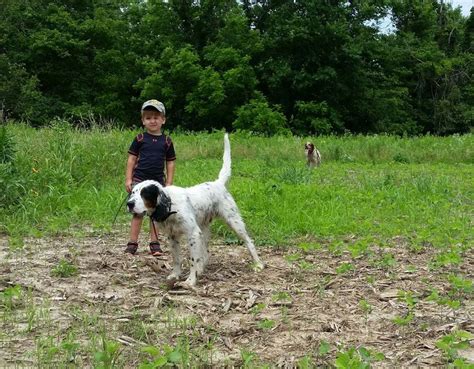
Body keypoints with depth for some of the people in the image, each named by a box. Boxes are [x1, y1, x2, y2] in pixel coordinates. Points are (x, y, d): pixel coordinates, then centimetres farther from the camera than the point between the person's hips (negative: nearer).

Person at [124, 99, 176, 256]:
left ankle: (154, 243, 14)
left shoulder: (167, 141, 4)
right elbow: (131, 158, 2)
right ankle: (132, 243, 6)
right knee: (138, 212, 2)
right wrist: (128, 179, -3)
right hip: (140, 179, -1)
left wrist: (169, 183, 3)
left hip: (158, 181, 1)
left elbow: (170, 163, 8)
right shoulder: (140, 139, 1)